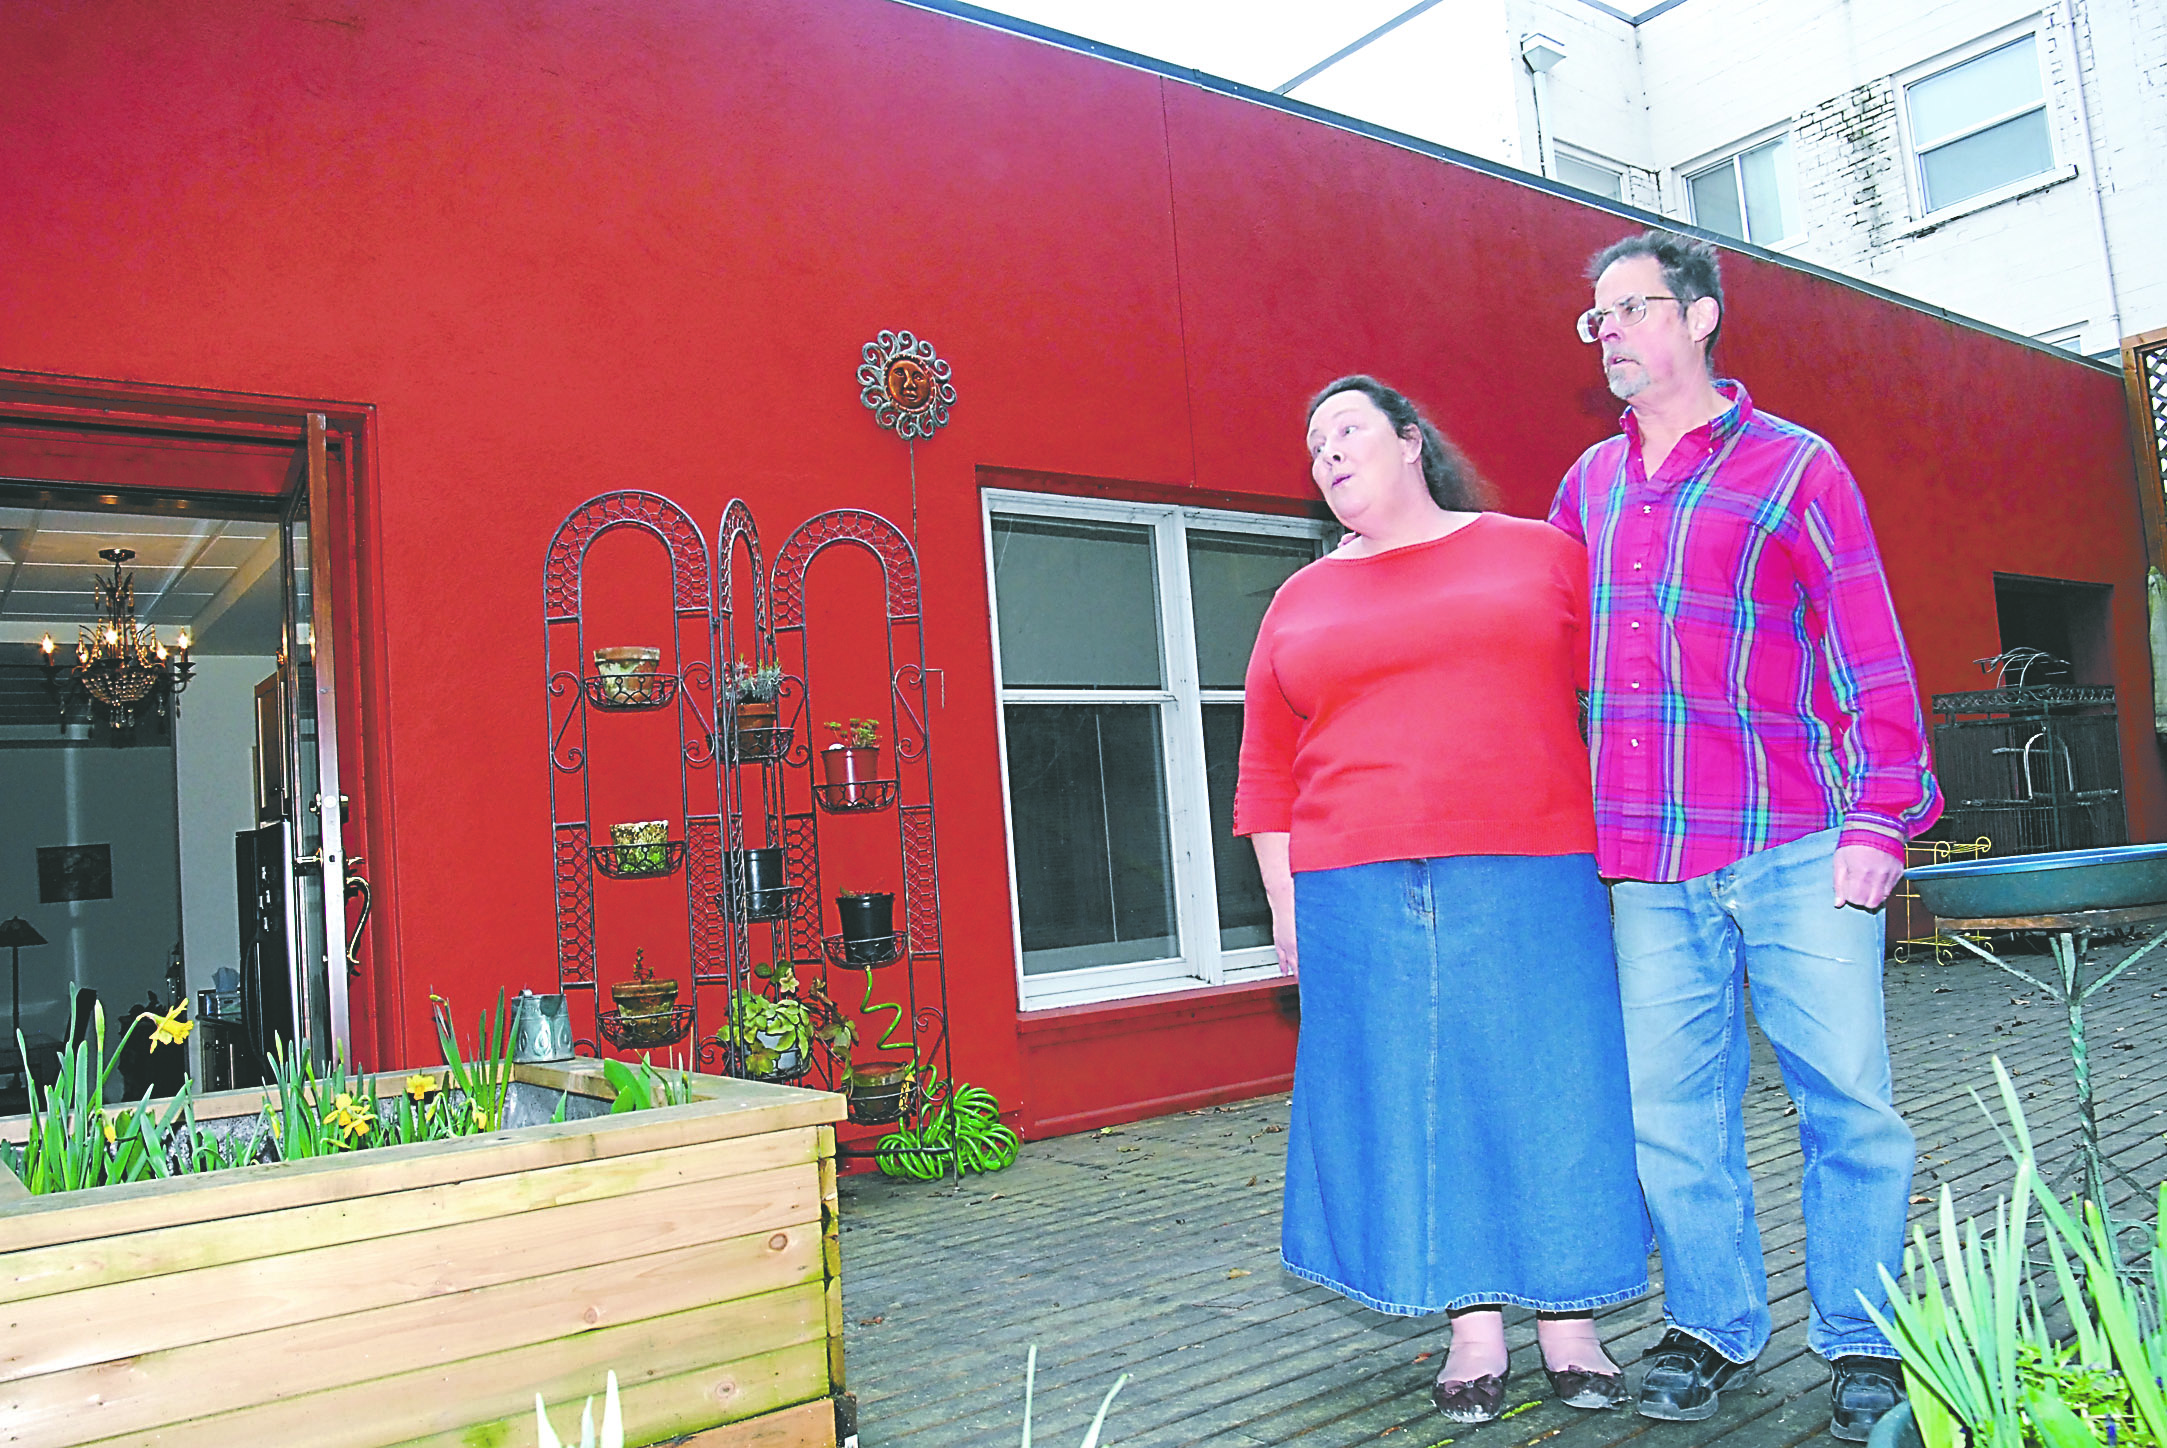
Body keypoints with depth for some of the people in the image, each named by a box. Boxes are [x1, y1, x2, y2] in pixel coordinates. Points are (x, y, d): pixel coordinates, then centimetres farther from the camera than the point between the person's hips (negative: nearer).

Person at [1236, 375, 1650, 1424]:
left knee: (1546, 1087, 4)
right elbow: (1266, 769, 12)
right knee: (1416, 1101, 6)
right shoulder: (1300, 602, 13)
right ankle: (1475, 1329, 20)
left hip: (1529, 882, -1)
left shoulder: (1540, 553, 8)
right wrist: (1286, 903, 6)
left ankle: (1568, 1328, 20)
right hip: (1361, 895, 2)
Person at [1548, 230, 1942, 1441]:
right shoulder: (1590, 483, 16)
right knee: (1673, 1110, 7)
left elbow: (1870, 653, -3)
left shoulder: (1795, 467, 2)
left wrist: (1881, 818, -10)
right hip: (1650, 862, 4)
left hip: (1796, 846, -3)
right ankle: (1714, 1327, 23)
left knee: (1846, 1100, 3)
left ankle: (1862, 1344, 20)